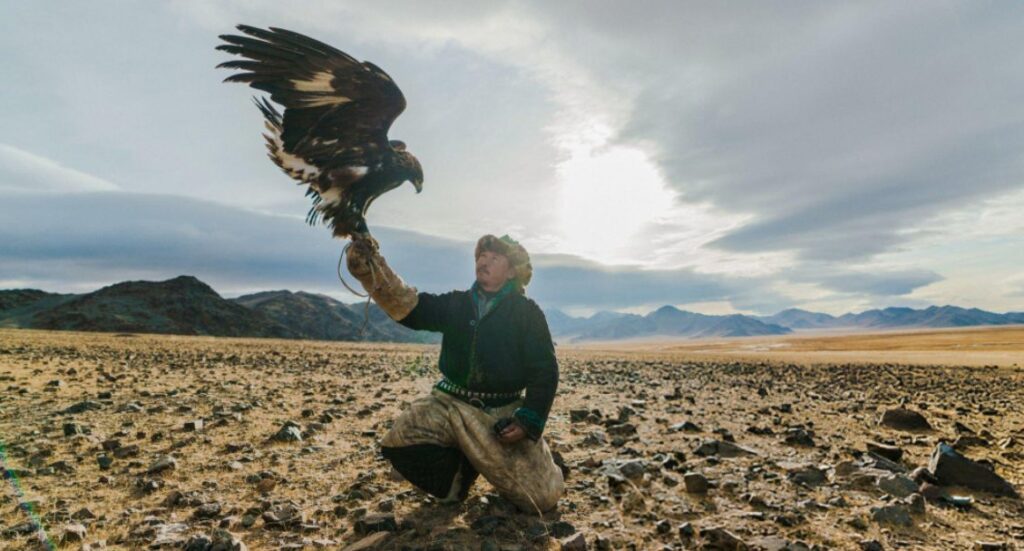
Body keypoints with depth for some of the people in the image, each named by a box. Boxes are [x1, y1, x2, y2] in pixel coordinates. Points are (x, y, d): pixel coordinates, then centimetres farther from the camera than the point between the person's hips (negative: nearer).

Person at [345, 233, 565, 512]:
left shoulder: (527, 312, -3)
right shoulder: (455, 305, 6)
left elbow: (544, 370, -6)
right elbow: (405, 304, -6)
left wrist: (529, 421, -16)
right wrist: (368, 265, -20)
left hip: (502, 415, -3)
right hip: (450, 405, 3)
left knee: (543, 497, -7)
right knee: (399, 443, -19)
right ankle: (460, 472, 10)